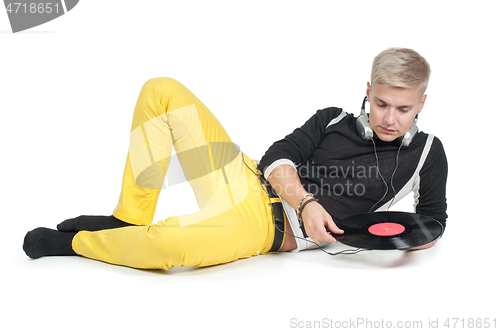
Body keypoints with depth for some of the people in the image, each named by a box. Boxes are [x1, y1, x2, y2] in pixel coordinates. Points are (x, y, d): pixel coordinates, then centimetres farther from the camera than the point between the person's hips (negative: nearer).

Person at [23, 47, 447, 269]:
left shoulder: (427, 152, 5)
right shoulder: (333, 119, 12)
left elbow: (434, 221, 12)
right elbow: (278, 157, 3)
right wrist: (305, 201, -15)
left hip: (270, 227, -5)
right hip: (247, 182, 5)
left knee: (170, 244, -38)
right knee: (162, 91, -4)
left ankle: (73, 242, -6)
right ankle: (129, 222, -1)